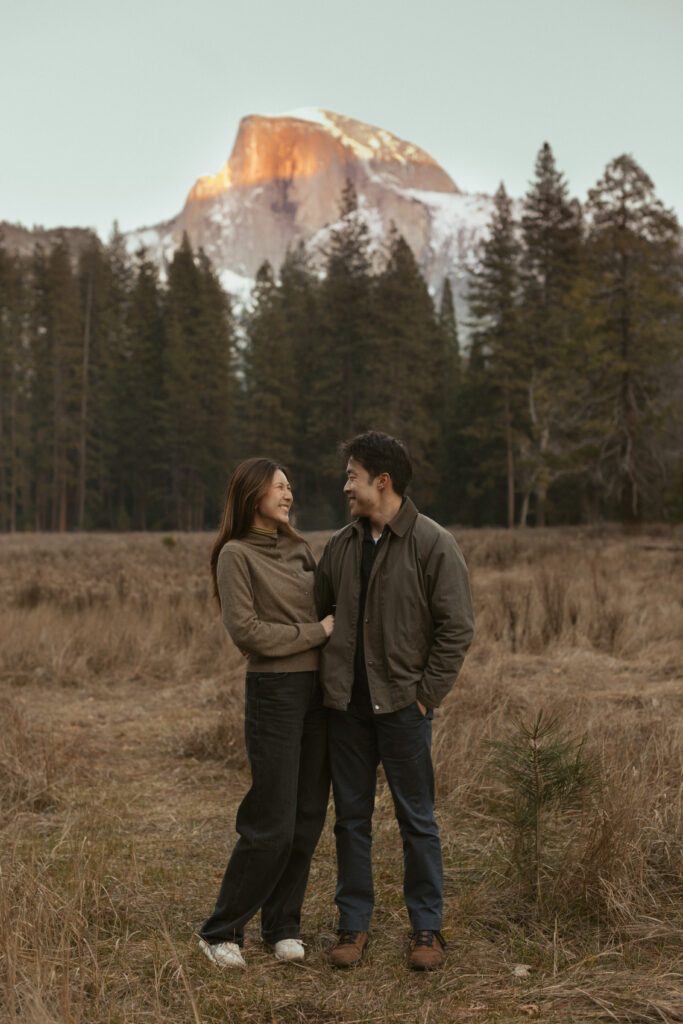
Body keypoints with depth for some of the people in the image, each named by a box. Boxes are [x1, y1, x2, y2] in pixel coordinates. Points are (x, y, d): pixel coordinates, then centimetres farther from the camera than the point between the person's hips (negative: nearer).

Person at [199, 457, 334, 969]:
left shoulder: (300, 549, 13)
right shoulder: (236, 554, -7)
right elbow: (246, 629, -14)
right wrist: (316, 633, -10)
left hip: (319, 691, 6)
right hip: (274, 691, -6)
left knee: (308, 819, 8)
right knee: (273, 825, -5)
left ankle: (283, 926, 22)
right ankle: (221, 931, 12)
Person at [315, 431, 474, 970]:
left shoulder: (433, 544, -8)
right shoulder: (341, 545, 8)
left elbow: (457, 627, -8)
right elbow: (320, 615, 17)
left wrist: (426, 693, -10)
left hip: (403, 704, -5)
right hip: (346, 704, 5)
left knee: (417, 820, 6)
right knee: (351, 819, 11)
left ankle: (427, 927, 20)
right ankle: (354, 924, 23)